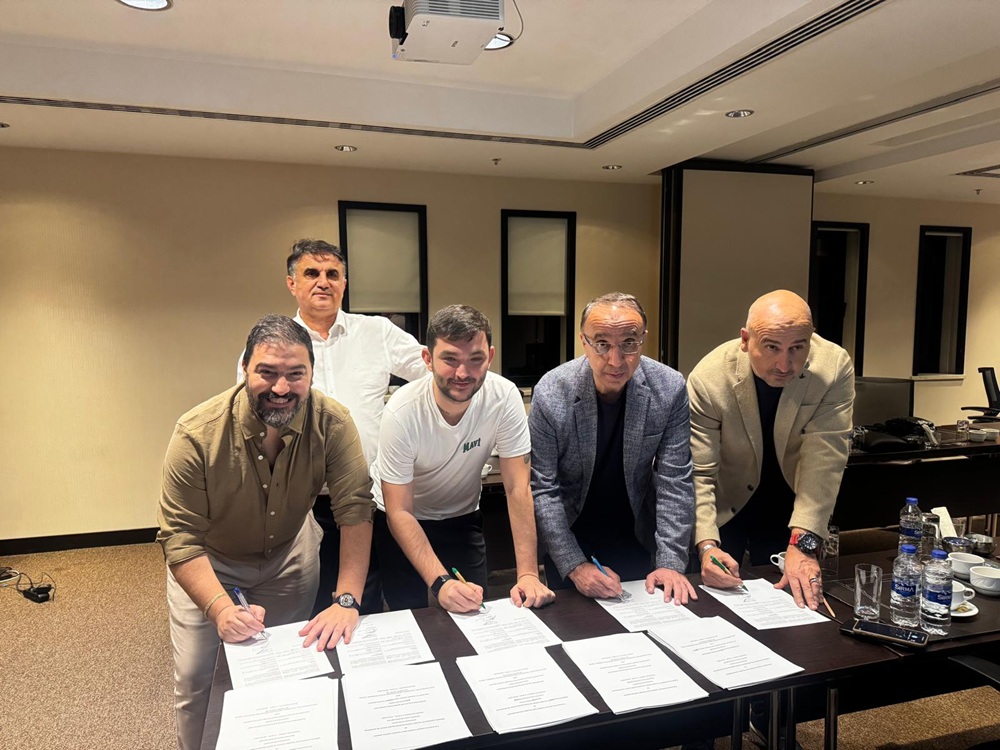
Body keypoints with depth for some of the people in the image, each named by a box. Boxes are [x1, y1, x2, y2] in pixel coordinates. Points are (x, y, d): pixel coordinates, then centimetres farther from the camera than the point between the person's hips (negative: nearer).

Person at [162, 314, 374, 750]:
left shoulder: (332, 423, -28)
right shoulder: (197, 435, -31)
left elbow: (355, 510, -28)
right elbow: (180, 540, -27)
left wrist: (346, 601, -36)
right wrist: (221, 610, -41)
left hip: (289, 553, 2)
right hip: (207, 562, -1)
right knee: (195, 680, 4)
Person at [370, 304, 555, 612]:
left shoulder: (505, 397, -25)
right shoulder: (402, 413, -30)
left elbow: (518, 488, -21)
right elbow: (400, 513, -25)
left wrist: (528, 574, -28)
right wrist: (440, 582, -36)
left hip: (462, 517, 2)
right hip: (400, 521, -2)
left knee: (473, 614, 3)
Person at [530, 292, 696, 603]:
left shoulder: (670, 388, -17)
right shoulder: (551, 393, -22)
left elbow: (674, 481, -13)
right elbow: (542, 488, -17)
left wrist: (671, 563, -18)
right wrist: (574, 565, -22)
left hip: (638, 538, 2)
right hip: (569, 536, -1)